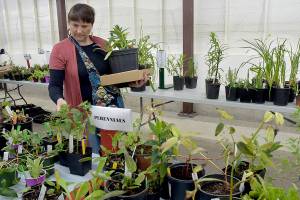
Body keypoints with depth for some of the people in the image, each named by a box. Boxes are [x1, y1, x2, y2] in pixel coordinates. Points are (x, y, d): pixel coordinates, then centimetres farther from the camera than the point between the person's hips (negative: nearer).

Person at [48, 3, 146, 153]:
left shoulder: (103, 44, 4)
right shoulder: (60, 50, -6)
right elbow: (54, 85, -9)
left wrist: (131, 83, -4)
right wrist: (59, 99, -29)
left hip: (115, 105, 3)